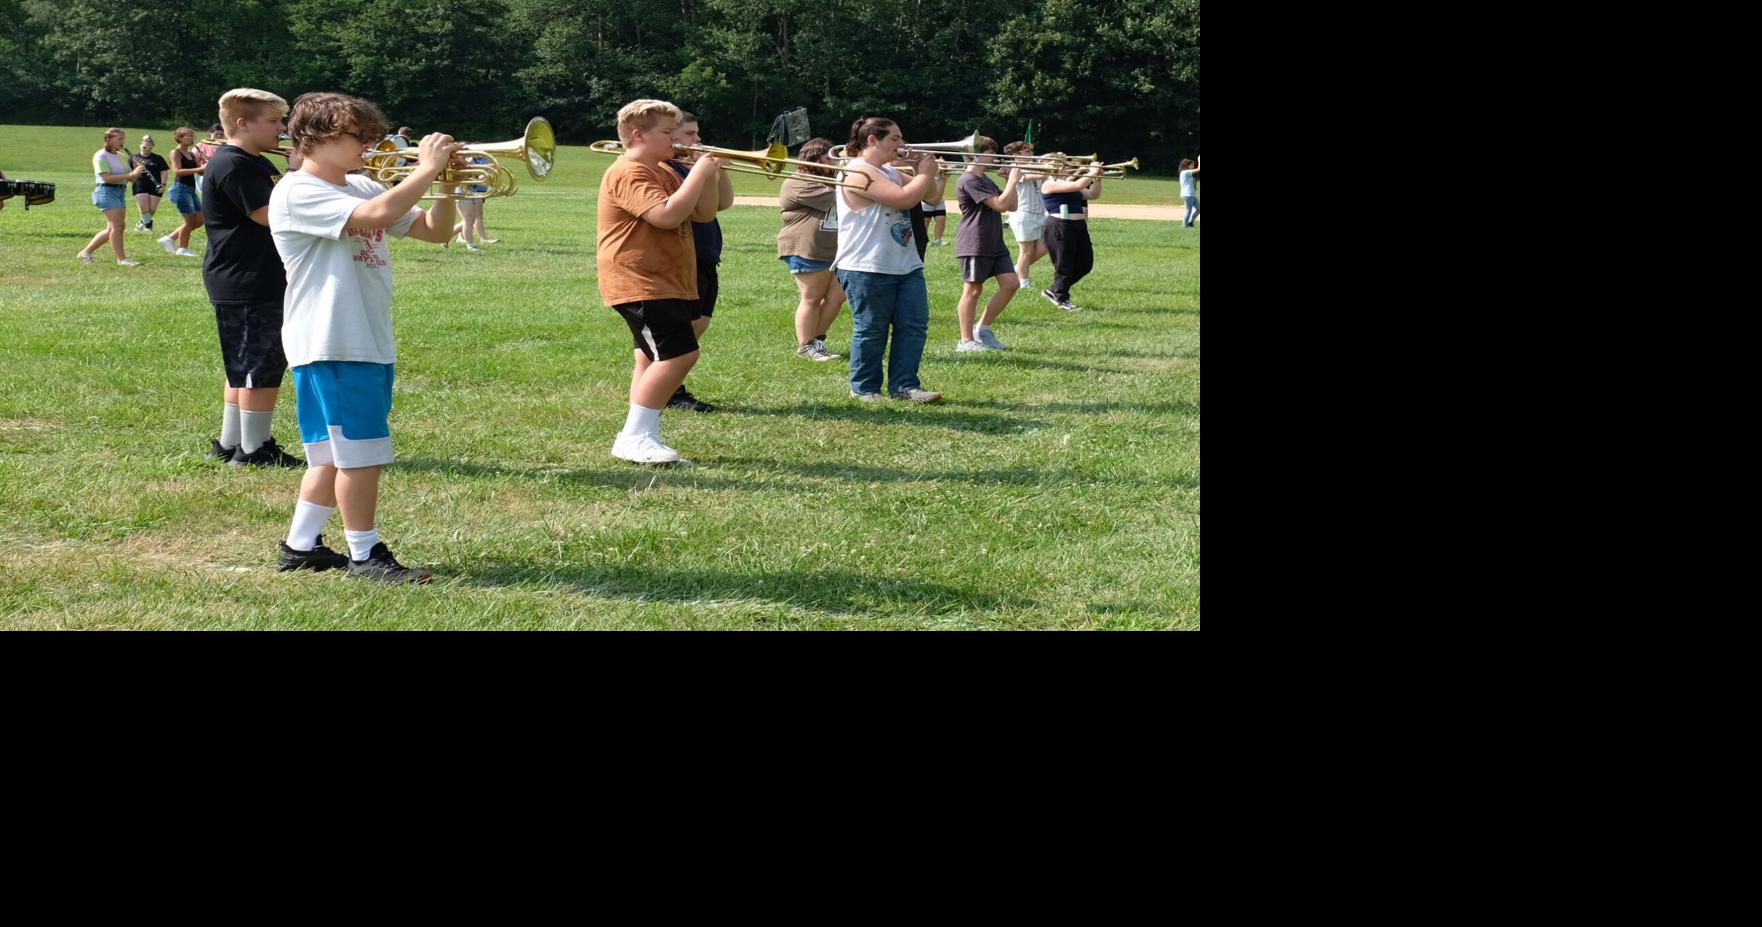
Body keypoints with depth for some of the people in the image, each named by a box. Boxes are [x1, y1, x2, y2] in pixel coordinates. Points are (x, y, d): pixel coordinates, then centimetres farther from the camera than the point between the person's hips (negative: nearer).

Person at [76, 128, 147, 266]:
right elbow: (107, 177, -19)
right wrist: (130, 174, -23)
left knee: (112, 229, 9)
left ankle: (86, 252, 19)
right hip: (107, 192, -9)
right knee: (116, 226, -11)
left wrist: (137, 172, -6)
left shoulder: (120, 156, 16)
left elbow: (130, 178, 16)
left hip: (119, 192, 9)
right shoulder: (101, 156, -8)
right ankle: (122, 259, -9)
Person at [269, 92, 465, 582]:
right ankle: (365, 555, 7)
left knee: (335, 452, 15)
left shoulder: (364, 188, 14)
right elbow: (375, 216, -28)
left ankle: (301, 546, 24)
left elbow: (436, 231, 15)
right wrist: (426, 170, -20)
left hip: (372, 343, 9)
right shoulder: (297, 192, -13)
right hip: (331, 345, -9)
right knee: (362, 451, -4)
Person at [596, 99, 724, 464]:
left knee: (656, 358, 14)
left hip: (668, 283, 11)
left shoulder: (664, 173, 18)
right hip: (640, 283, -11)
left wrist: (711, 175, 0)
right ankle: (636, 437, -16)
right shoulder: (629, 173, -15)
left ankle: (638, 439, 21)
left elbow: (704, 213, 14)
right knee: (679, 354, -20)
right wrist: (699, 173, -21)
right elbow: (666, 215, -29)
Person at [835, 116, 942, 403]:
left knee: (914, 324, 3)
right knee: (871, 330, 1)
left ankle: (905, 385, 8)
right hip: (868, 268, -9)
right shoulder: (859, 172, -14)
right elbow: (904, 198, -22)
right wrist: (925, 173, -7)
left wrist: (924, 172, 5)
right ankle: (864, 388, 13)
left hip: (905, 265, 9)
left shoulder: (890, 172, 16)